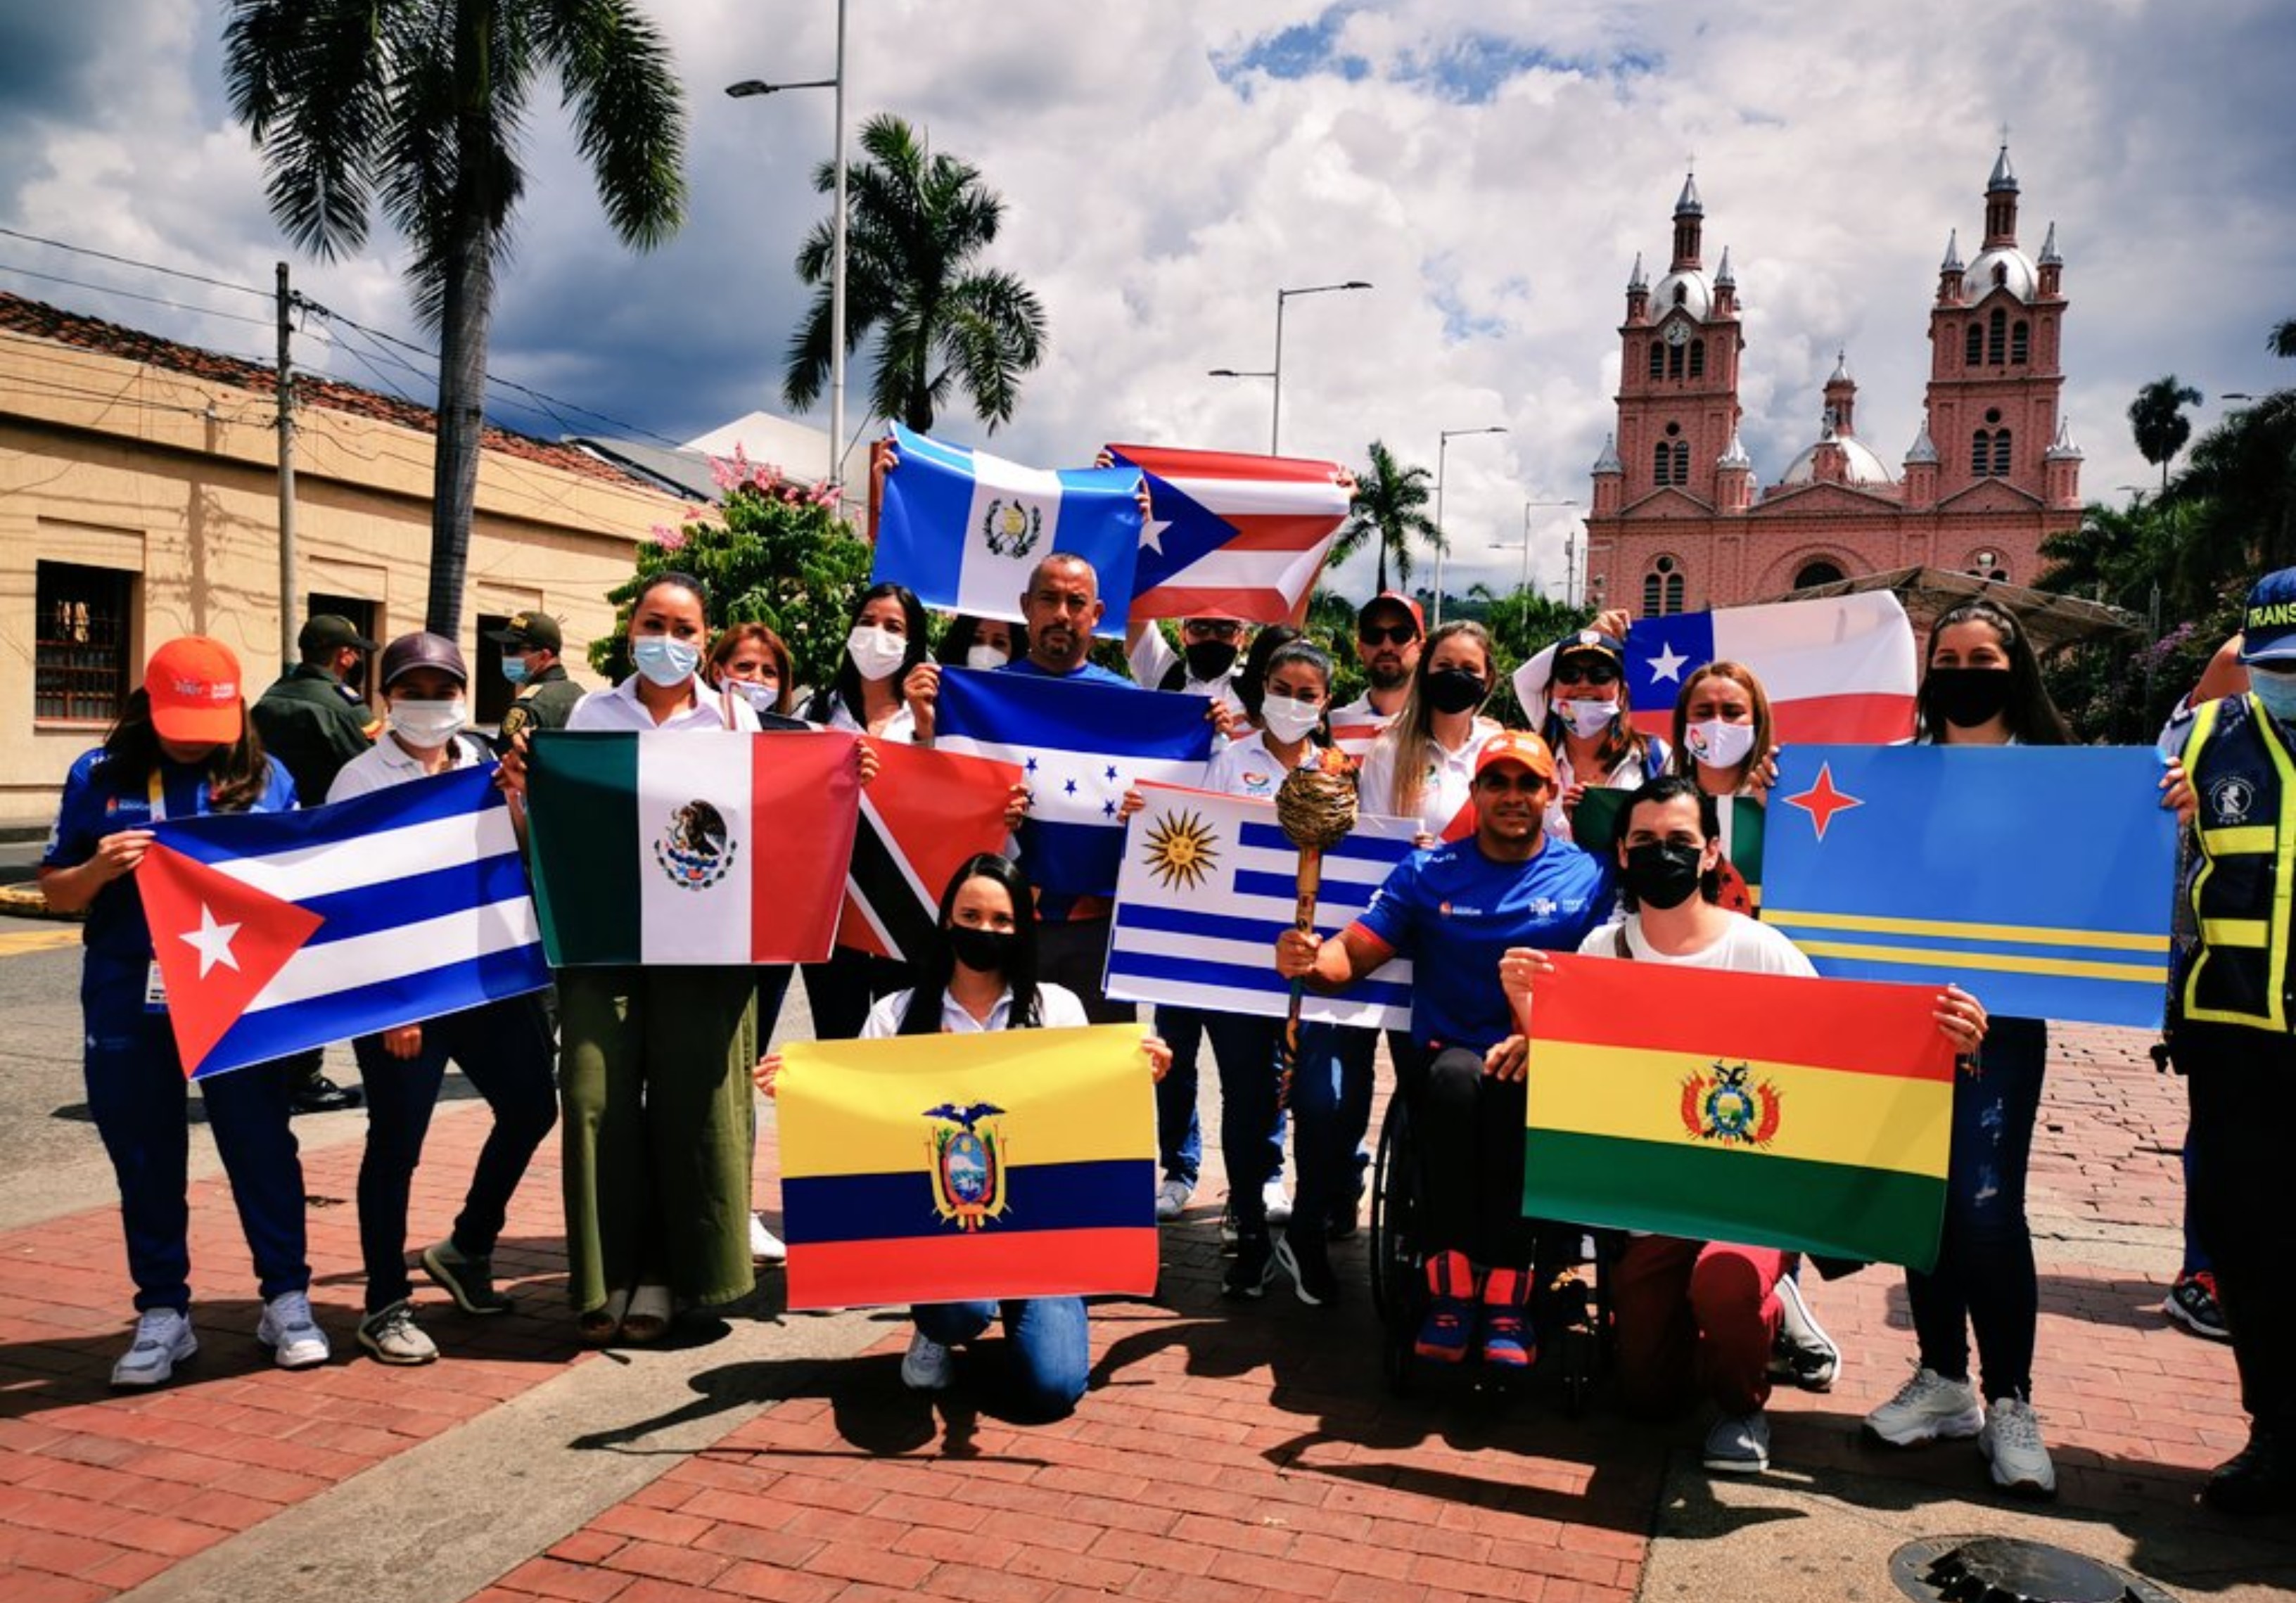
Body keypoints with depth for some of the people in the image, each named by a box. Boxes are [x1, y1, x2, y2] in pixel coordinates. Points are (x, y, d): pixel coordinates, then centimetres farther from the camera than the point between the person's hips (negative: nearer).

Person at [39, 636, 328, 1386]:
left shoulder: (266, 777, 5)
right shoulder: (100, 776, 5)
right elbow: (55, 890, 8)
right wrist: (98, 869, -12)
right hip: (129, 1000, 1)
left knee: (260, 1145, 3)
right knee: (144, 1159, 9)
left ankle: (286, 1299, 16)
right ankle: (162, 1313, 22)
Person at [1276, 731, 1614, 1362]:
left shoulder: (1589, 877, 6)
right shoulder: (1428, 873, 8)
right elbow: (1352, 955, 0)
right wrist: (1312, 961, -24)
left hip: (1546, 1063, -1)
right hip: (1446, 1056, 1)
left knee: (1516, 1090, -35)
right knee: (1457, 1077, -34)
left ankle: (1506, 1298, -28)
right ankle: (1450, 1291, -29)